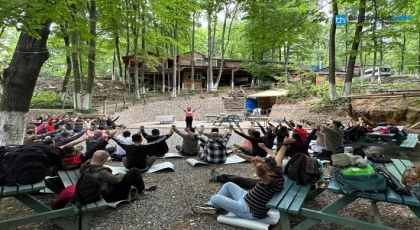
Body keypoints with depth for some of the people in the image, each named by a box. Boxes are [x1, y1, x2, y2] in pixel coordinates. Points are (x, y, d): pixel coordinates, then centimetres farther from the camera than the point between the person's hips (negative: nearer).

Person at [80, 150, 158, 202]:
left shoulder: (85, 166, -9)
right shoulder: (100, 172, -36)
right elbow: (116, 179, -27)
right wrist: (120, 174, -7)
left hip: (101, 194, 10)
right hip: (111, 196, -10)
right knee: (134, 171, -8)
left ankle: (140, 188, 33)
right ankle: (142, 191, 14)